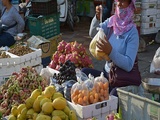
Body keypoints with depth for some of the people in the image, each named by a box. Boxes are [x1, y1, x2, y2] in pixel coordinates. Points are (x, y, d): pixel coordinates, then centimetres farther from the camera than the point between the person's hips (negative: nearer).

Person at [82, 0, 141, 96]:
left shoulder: (132, 32, -17)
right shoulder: (111, 21, 0)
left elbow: (128, 65, -23)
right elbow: (93, 34, -9)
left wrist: (110, 51, -36)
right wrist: (97, 18, -25)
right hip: (108, 74, 5)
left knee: (113, 96, -32)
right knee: (84, 72, -16)